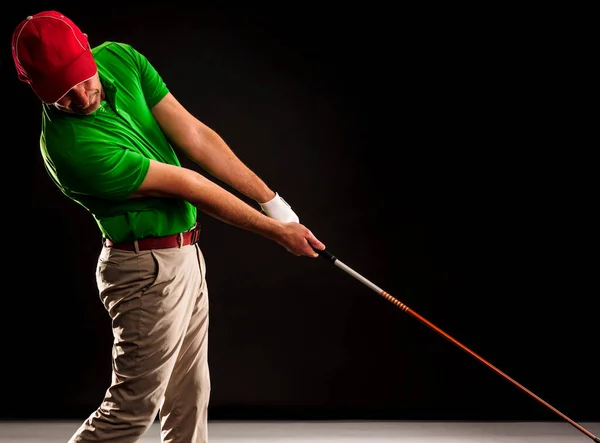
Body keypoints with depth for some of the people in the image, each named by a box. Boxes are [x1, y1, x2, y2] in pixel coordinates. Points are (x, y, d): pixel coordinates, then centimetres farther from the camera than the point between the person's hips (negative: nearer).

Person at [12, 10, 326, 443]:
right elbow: (189, 185, -22)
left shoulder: (120, 59, -6)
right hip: (147, 271, -8)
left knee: (189, 399, 16)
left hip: (186, 255, 8)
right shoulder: (71, 148, -28)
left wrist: (273, 202, -8)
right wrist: (278, 232, -13)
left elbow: (197, 139, -5)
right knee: (134, 408, -1)